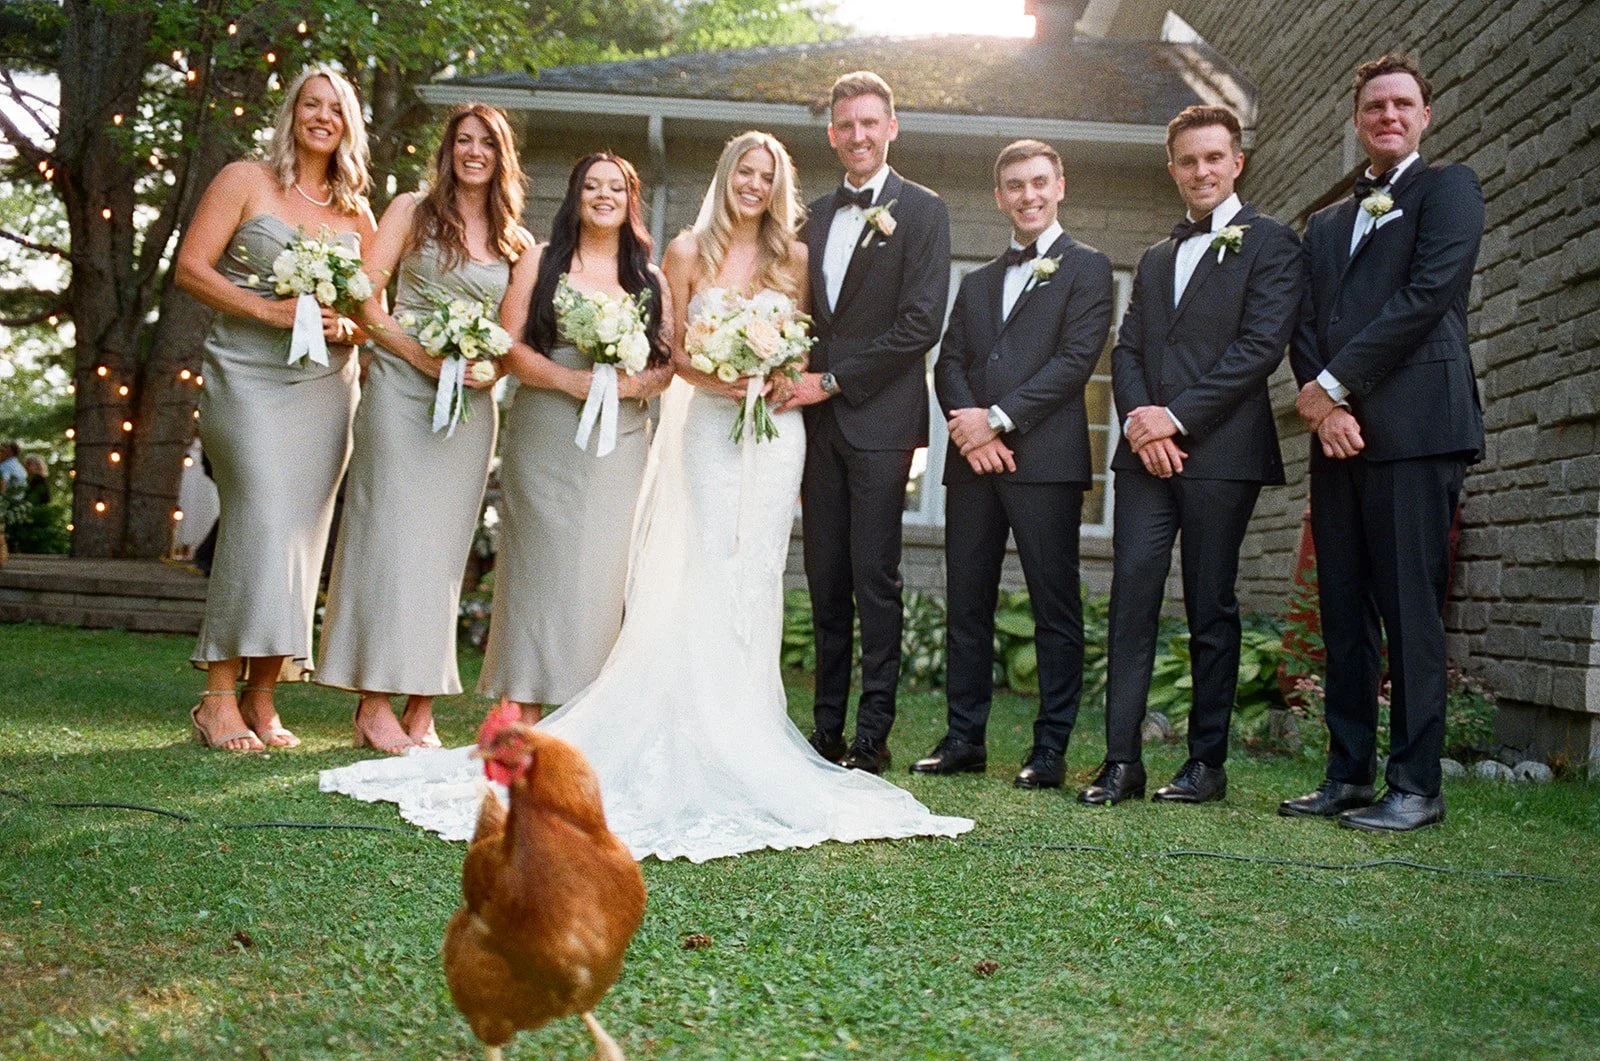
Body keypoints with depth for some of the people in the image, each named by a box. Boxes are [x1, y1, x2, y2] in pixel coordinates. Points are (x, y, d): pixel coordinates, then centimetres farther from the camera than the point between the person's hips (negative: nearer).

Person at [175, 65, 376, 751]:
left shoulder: (357, 212, 15)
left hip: (327, 386, 4)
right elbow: (190, 268, -3)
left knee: (301, 533, -1)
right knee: (263, 520, -18)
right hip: (249, 378, -4)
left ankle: (261, 698, 6)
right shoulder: (245, 181, 4)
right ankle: (218, 695, -11)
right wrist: (270, 310, -15)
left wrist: (349, 326, -5)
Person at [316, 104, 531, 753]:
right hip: (402, 388, -3)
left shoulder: (517, 243, 14)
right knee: (391, 535, -7)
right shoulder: (413, 211, 5)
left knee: (443, 547, 2)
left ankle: (421, 713, 4)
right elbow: (365, 299, -2)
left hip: (471, 402, 3)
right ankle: (375, 706, -4)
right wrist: (423, 355, -14)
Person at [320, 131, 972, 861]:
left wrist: (786, 377, -11)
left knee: (756, 570, 0)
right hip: (706, 424, -1)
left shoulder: (793, 259, 8)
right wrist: (716, 378, -15)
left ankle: (746, 723, 7)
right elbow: (670, 347, 2)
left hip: (774, 430, 1)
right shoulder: (689, 252, 5)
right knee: (705, 572, -5)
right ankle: (697, 726, 1)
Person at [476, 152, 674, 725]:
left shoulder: (649, 280, 14)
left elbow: (669, 362, 9)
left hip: (619, 441, 2)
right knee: (538, 563, -2)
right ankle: (524, 709, 3)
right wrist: (568, 379, -16)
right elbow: (508, 346, -1)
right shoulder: (540, 264, 8)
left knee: (599, 569, -1)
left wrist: (637, 382, -12)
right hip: (543, 436, -1)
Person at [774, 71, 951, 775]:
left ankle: (873, 736, 3)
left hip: (879, 420, -5)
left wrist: (832, 382, -11)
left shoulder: (921, 210, -1)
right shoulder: (817, 215, 17)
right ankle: (826, 729, 14)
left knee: (874, 579, -4)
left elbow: (920, 325, -10)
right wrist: (799, 386, 6)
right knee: (825, 579, 7)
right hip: (819, 420, 6)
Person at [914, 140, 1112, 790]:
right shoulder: (977, 283, 23)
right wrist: (968, 426, -7)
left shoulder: (1087, 269, 6)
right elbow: (948, 364, 13)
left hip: (1046, 460, -5)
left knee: (1055, 609, -2)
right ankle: (964, 739, 13)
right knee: (967, 606, 6)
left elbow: (1076, 359, -7)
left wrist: (998, 419, -13)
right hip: (973, 463, 5)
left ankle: (1050, 748, 4)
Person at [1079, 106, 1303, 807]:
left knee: (1211, 610, 0)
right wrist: (1138, 419, -5)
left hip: (1222, 452, -5)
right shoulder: (1155, 259, 23)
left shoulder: (1270, 244, 4)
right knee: (1131, 599, -3)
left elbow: (1261, 345, -9)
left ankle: (1207, 761, 9)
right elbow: (1127, 350, 15)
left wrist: (1175, 417, -13)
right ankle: (1121, 759, -1)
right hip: (1145, 453, 5)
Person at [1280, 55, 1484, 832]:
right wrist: (1321, 406, -5)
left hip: (1411, 426, -6)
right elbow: (1306, 327, 14)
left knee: (1410, 610, -7)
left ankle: (1416, 787, -2)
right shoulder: (1326, 223, 24)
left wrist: (1333, 385, -9)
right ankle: (1347, 775, 12)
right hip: (1337, 432, 6)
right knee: (1342, 612, 6)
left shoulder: (1447, 188, 6)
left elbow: (1427, 293, -8)